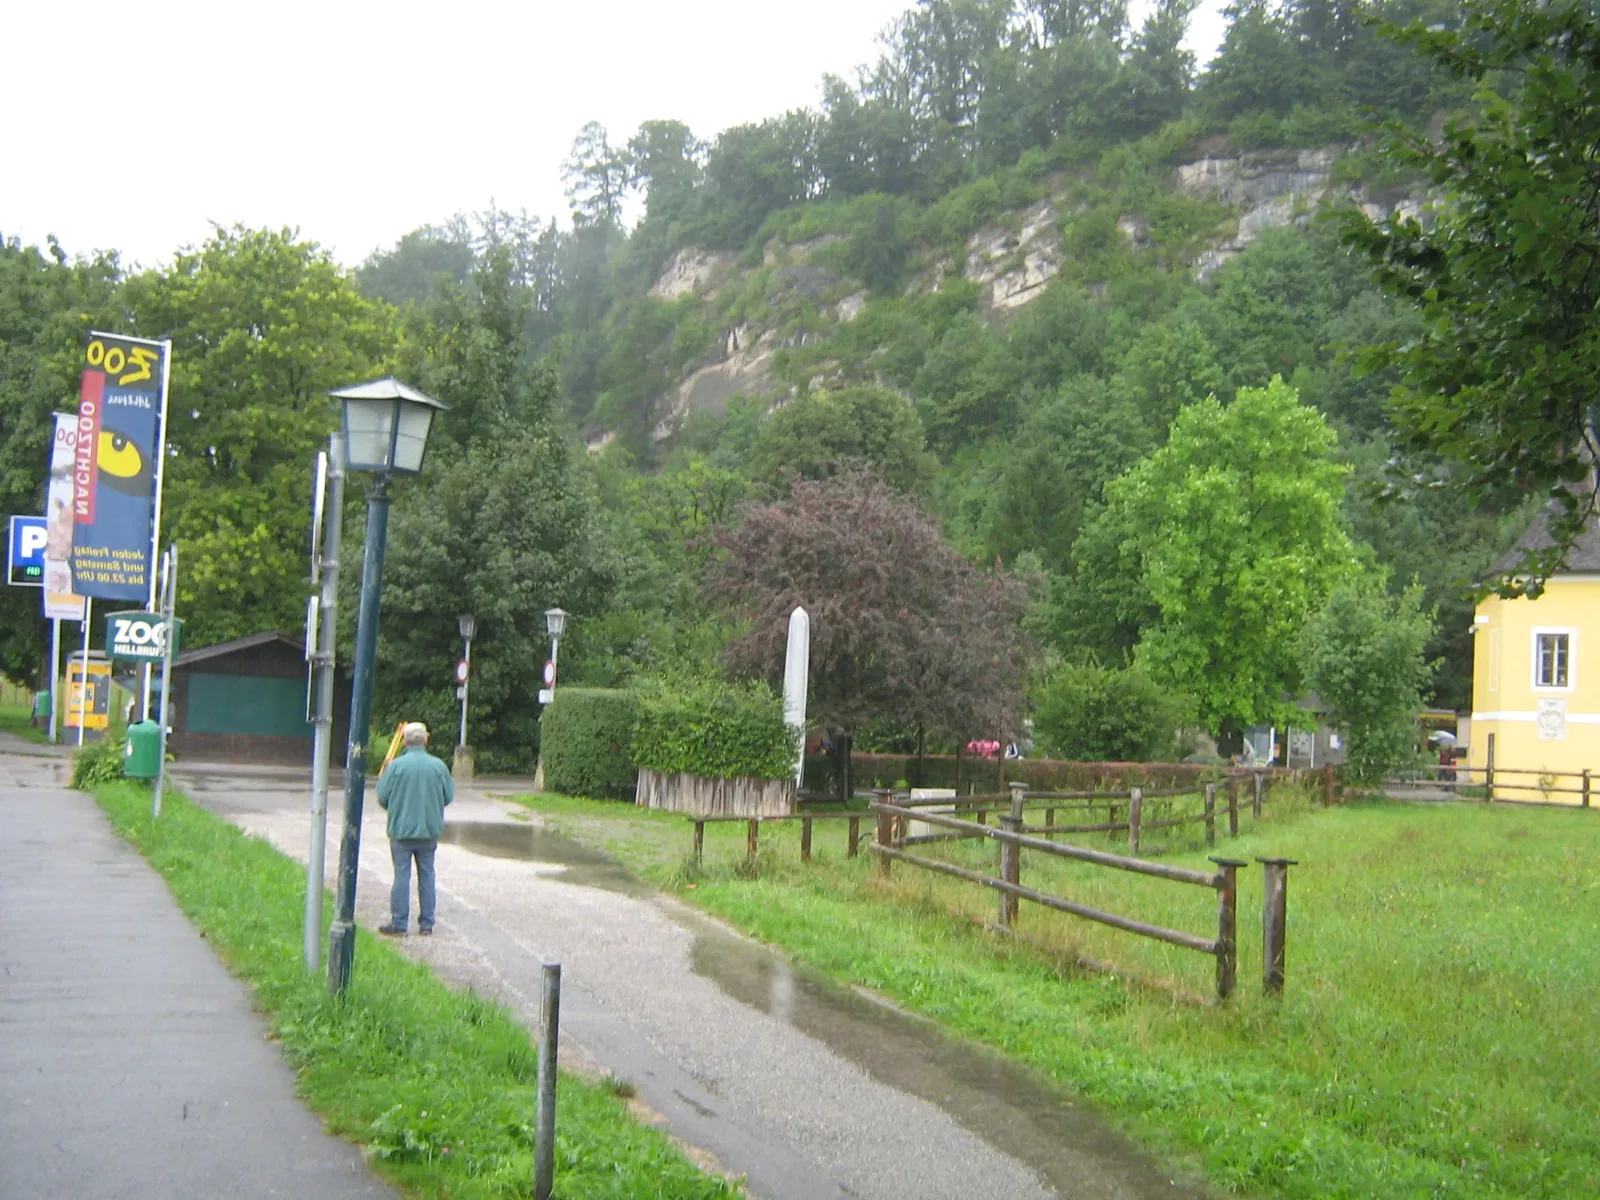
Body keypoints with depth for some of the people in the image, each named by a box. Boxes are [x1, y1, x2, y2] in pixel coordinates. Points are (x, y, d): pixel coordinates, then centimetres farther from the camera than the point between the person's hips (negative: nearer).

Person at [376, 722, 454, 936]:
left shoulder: (396, 766, -12)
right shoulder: (438, 766, -5)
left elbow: (382, 797, -7)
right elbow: (449, 796, 3)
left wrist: (380, 780, 15)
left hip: (401, 830, -2)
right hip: (429, 831, 2)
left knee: (402, 876, 4)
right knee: (426, 876, 10)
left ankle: (398, 924, 5)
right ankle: (426, 924, 13)